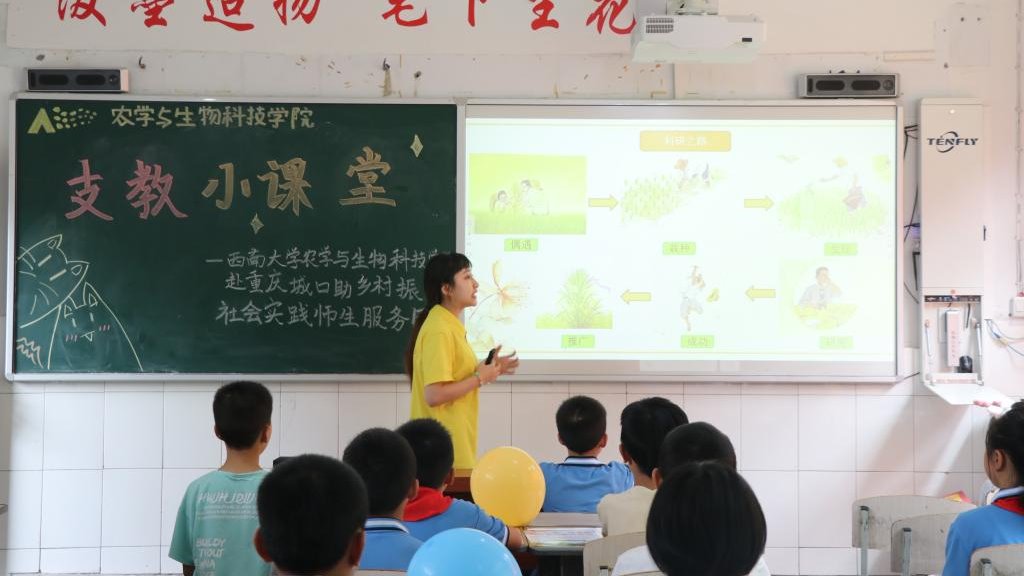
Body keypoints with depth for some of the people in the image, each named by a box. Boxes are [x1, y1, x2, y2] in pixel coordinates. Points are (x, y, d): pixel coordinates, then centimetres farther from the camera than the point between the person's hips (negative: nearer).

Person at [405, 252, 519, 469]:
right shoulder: (439, 331, -18)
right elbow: (434, 395, -24)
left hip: (454, 439, 10)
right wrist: (480, 378, -15)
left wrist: (486, 368, 7)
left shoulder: (450, 325, 11)